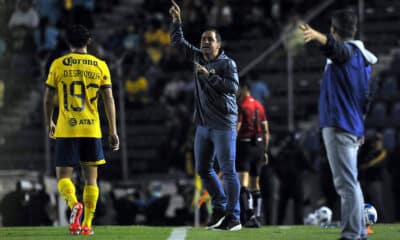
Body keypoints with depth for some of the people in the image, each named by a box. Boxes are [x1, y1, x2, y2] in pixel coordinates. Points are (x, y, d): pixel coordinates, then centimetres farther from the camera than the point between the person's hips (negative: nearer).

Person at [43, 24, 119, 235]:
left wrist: (49, 123, 21)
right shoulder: (100, 65, 4)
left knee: (63, 176, 3)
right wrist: (113, 131, 4)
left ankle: (74, 204, -27)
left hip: (66, 131, -1)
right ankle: (87, 224, 7)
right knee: (91, 178, 11)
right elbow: (109, 99, 1)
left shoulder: (58, 65, 1)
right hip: (92, 130, 1)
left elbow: (48, 99, 5)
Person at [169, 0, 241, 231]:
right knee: (203, 169, 11)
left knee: (228, 170, -8)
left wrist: (209, 75, -21)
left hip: (224, 125, -7)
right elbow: (178, 41, 21)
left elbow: (233, 86, -22)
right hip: (204, 124, 7)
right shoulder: (198, 57, 11)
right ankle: (220, 207, 25)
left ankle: (233, 216, -6)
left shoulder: (227, 63, -8)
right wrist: (177, 21, 11)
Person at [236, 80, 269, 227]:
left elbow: (236, 129, -15)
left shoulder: (241, 105, -9)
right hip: (258, 146, 7)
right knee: (255, 184, 15)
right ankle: (257, 218, 17)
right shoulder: (259, 106, 12)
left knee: (243, 183, -12)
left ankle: (249, 214, -28)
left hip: (245, 145, -7)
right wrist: (265, 151, 19)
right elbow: (266, 131, 14)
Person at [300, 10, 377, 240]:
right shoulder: (363, 58, 19)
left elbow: (335, 46, -35)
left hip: (338, 127, -10)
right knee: (351, 182, 18)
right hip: (354, 127, 10)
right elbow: (366, 97, 24)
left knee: (346, 183, -13)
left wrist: (317, 36, -55)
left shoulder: (347, 52, -9)